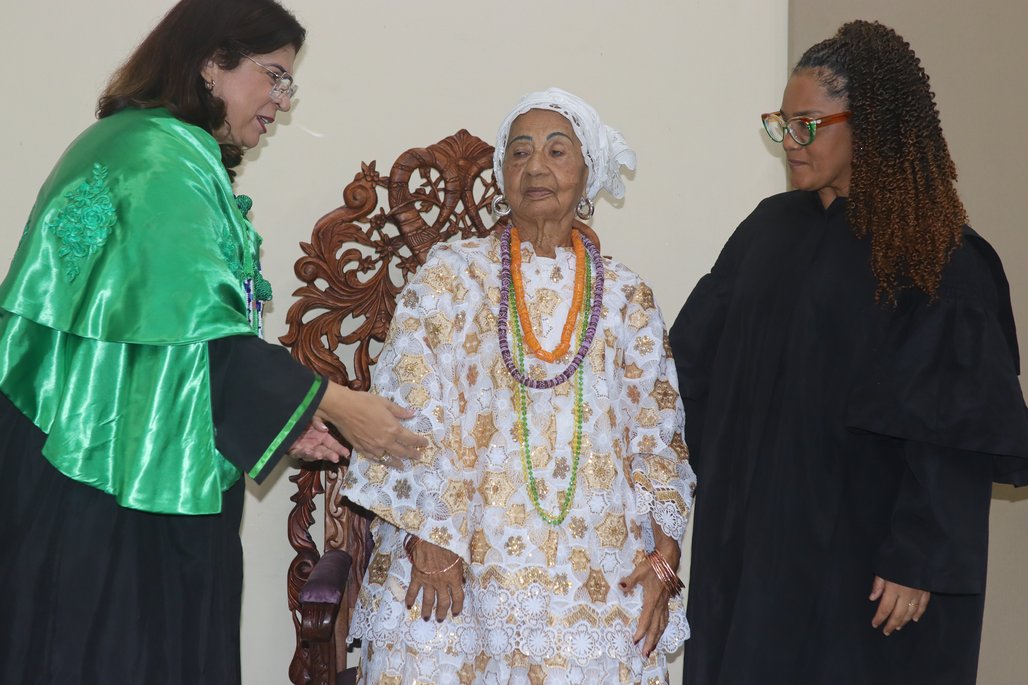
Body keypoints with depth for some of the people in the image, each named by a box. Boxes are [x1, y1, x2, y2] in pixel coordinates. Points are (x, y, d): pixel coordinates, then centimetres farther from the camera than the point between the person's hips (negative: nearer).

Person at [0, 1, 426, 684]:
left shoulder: (134, 143, 19)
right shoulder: (166, 159, -13)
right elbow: (196, 331, -20)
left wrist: (279, 412, 13)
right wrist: (330, 404, -13)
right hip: (116, 470, -10)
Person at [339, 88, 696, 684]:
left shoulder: (626, 296, 9)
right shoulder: (452, 274, 2)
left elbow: (658, 434, 8)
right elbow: (404, 410, -3)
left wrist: (663, 556, -1)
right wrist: (425, 538, -9)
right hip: (458, 565, -1)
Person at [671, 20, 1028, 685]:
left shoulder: (939, 260, -11)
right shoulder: (772, 225, 5)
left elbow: (957, 434, -13)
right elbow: (696, 357, 8)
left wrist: (921, 561, -16)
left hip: (858, 548, -5)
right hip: (749, 533, 5)